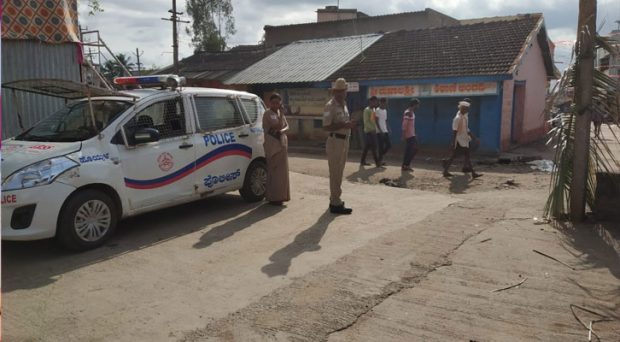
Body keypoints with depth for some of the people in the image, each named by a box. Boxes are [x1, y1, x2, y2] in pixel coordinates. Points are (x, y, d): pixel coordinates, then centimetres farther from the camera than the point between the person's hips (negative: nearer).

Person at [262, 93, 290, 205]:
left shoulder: (280, 113, 13)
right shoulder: (268, 113, -11)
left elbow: (286, 125, 9)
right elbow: (278, 126, -20)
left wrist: (282, 130, -11)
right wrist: (281, 114, -15)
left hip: (281, 143, 8)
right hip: (272, 144, -8)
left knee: (281, 170, 11)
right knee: (274, 170, -7)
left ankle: (279, 196, 20)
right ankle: (274, 197, -2)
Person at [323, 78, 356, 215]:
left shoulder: (344, 105, 14)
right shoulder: (330, 106, -13)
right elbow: (326, 126, -20)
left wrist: (350, 124, 8)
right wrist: (344, 125, -26)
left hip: (344, 141, 9)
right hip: (335, 141, -9)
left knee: (339, 172, 15)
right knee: (335, 173, -6)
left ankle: (335, 199, 26)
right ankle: (336, 204, -2)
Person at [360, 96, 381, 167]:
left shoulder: (373, 110, 16)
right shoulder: (367, 110, -11)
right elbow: (366, 122, -18)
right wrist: (372, 129, -23)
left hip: (373, 131, 9)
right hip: (368, 131, -9)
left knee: (367, 147, 10)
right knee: (373, 147, -7)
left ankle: (362, 161, 15)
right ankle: (377, 162, -5)